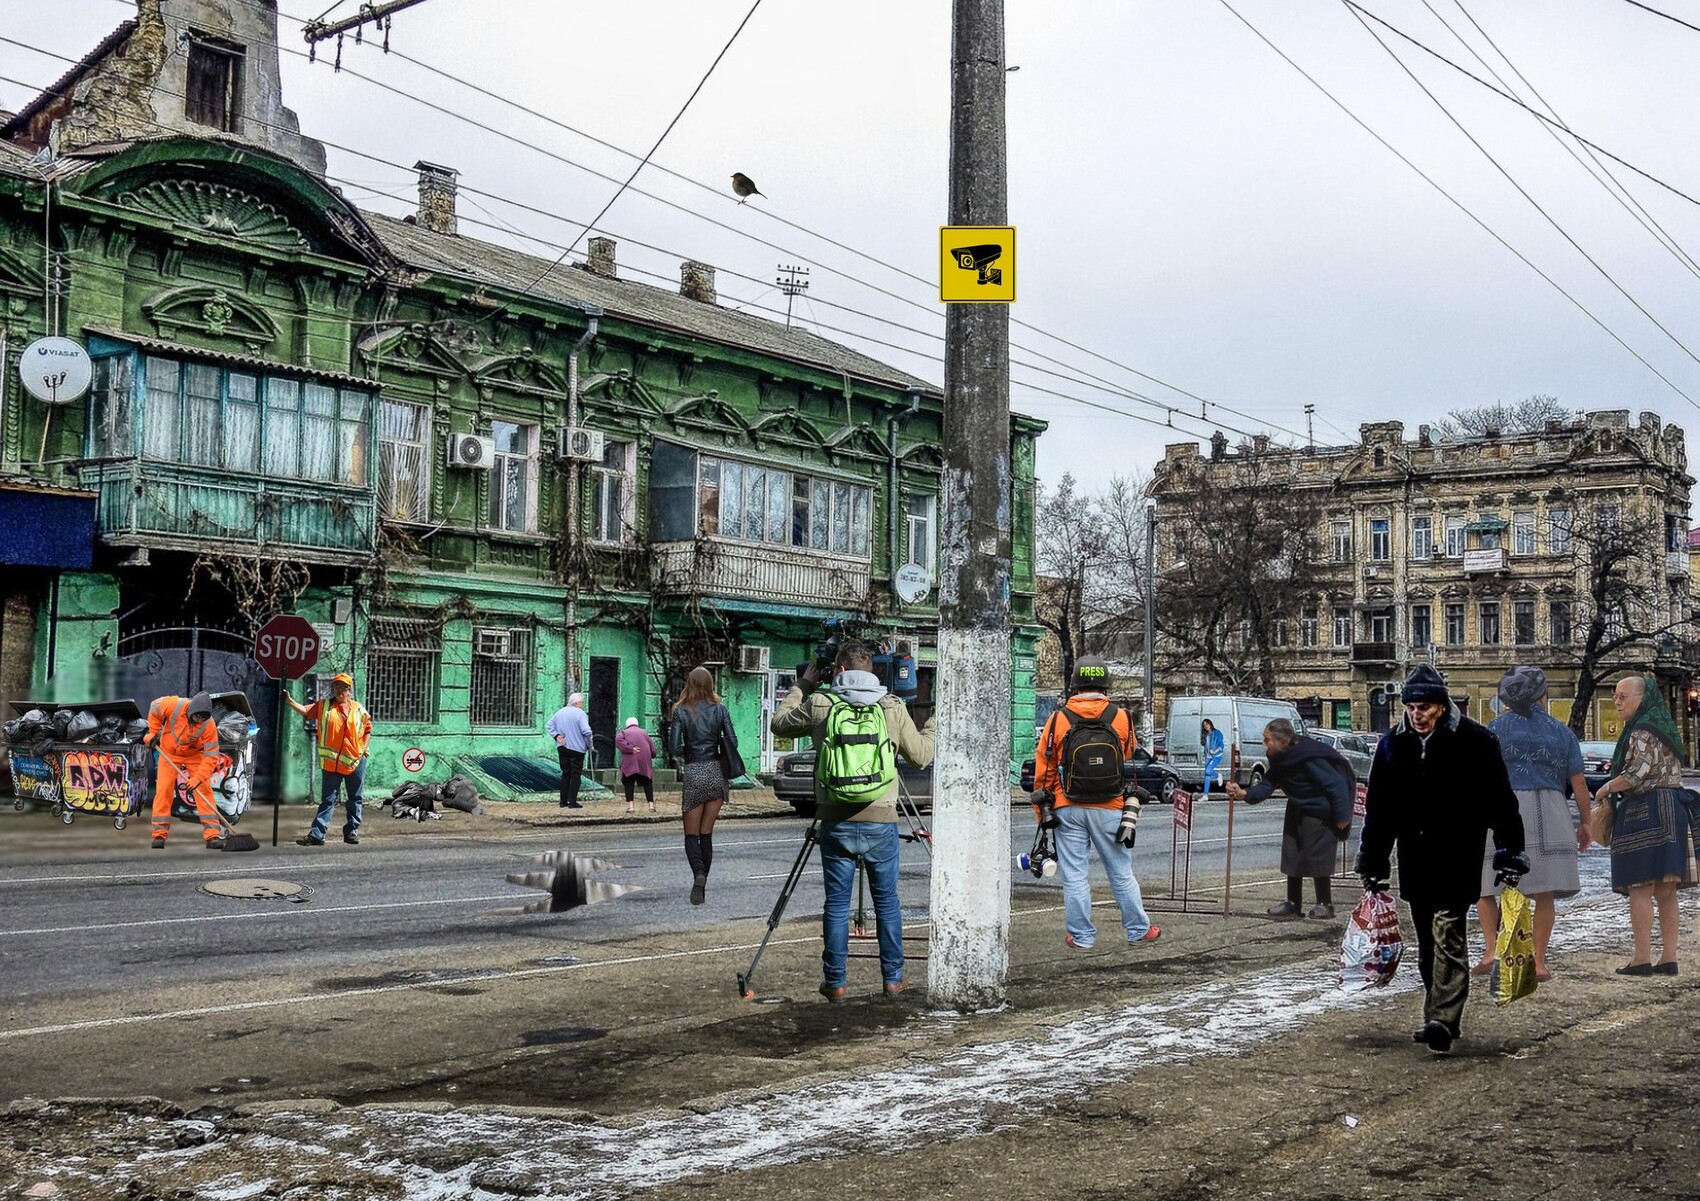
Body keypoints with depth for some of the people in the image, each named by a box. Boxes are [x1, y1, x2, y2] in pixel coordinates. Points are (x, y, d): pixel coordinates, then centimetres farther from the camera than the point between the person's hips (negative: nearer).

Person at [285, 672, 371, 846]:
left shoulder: (358, 709, 5)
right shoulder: (324, 706, 3)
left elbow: (367, 730, 12)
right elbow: (304, 709, -9)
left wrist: (364, 749, 1)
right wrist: (289, 700, -23)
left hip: (355, 762, 1)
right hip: (331, 762, -1)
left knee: (354, 799, 9)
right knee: (327, 800, 0)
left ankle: (352, 831, 19)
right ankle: (317, 834, -3)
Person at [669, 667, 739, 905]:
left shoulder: (681, 712, -4)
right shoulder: (720, 709, 0)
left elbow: (674, 749, -9)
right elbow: (732, 743, -3)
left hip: (692, 773, -2)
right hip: (715, 772, 2)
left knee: (691, 834, 6)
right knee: (706, 834, 11)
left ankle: (698, 873, -20)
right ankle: (702, 885, 11)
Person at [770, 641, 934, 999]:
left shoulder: (818, 704, -2)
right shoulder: (892, 708, -1)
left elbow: (779, 724, 14)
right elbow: (921, 754, 8)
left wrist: (801, 686, 26)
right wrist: (933, 725, 27)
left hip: (835, 823, 0)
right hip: (880, 821, 0)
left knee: (836, 902, 7)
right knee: (887, 901, 12)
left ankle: (835, 981, 11)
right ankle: (892, 978, 17)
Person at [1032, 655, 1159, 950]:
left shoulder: (1058, 720, -7)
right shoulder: (1121, 718, -5)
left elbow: (1043, 769, -1)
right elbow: (1130, 757, 12)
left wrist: (1042, 812, 7)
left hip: (1069, 810, -1)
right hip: (1110, 810, 1)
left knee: (1074, 875, 6)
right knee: (1122, 873, 13)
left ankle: (1081, 935, 10)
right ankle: (1138, 929, 22)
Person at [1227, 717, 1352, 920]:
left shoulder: (1309, 759, -29)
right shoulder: (1280, 761, -2)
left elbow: (1337, 785, -26)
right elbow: (1266, 786, -9)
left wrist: (1342, 816, -21)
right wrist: (1244, 794, -27)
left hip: (1320, 815, -9)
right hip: (1297, 811, 9)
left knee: (1316, 856, -6)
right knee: (1292, 856, 9)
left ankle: (1324, 904, 9)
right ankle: (1293, 903, 18)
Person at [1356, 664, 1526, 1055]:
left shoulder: (1475, 740, -7)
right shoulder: (1393, 744, 6)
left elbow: (1501, 800, -3)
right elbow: (1378, 809, 11)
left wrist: (1510, 851, -7)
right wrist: (1372, 861, 10)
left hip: (1457, 858, -5)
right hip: (1415, 858, 5)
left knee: (1447, 934, -14)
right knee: (1427, 941, 11)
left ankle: (1443, 1019, -17)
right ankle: (1437, 1017, 21)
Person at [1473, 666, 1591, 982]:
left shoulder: (1496, 728, 4)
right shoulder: (1561, 731, 11)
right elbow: (1579, 782, 9)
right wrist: (1584, 823, 17)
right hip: (1549, 813, 2)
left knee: (1484, 884, 10)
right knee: (1544, 892, 7)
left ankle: (1490, 950, -5)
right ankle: (1538, 962, 5)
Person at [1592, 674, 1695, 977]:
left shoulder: (1642, 731, -11)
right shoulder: (1666, 728, 19)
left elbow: (1637, 773, -20)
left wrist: (1606, 789, -5)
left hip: (1645, 812, -10)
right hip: (1672, 811, 10)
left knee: (1640, 889, -8)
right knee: (1666, 892, 9)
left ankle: (1642, 958, -10)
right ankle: (1669, 957, 9)